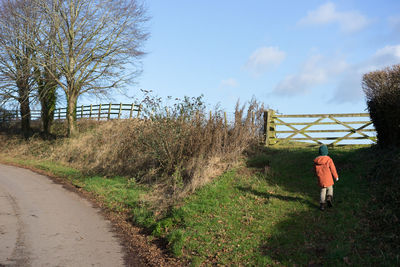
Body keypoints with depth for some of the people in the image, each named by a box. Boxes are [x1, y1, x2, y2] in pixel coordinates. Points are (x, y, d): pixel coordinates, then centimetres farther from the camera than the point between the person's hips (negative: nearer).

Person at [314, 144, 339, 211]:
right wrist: (336, 177, 5)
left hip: (320, 178, 3)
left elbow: (315, 170, 8)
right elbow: (333, 169, -9)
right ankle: (329, 198, -7)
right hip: (328, 178, -3)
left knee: (323, 190, 14)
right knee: (330, 188, 19)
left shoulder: (316, 160, -3)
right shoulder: (329, 159, -15)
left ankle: (322, 204, 7)